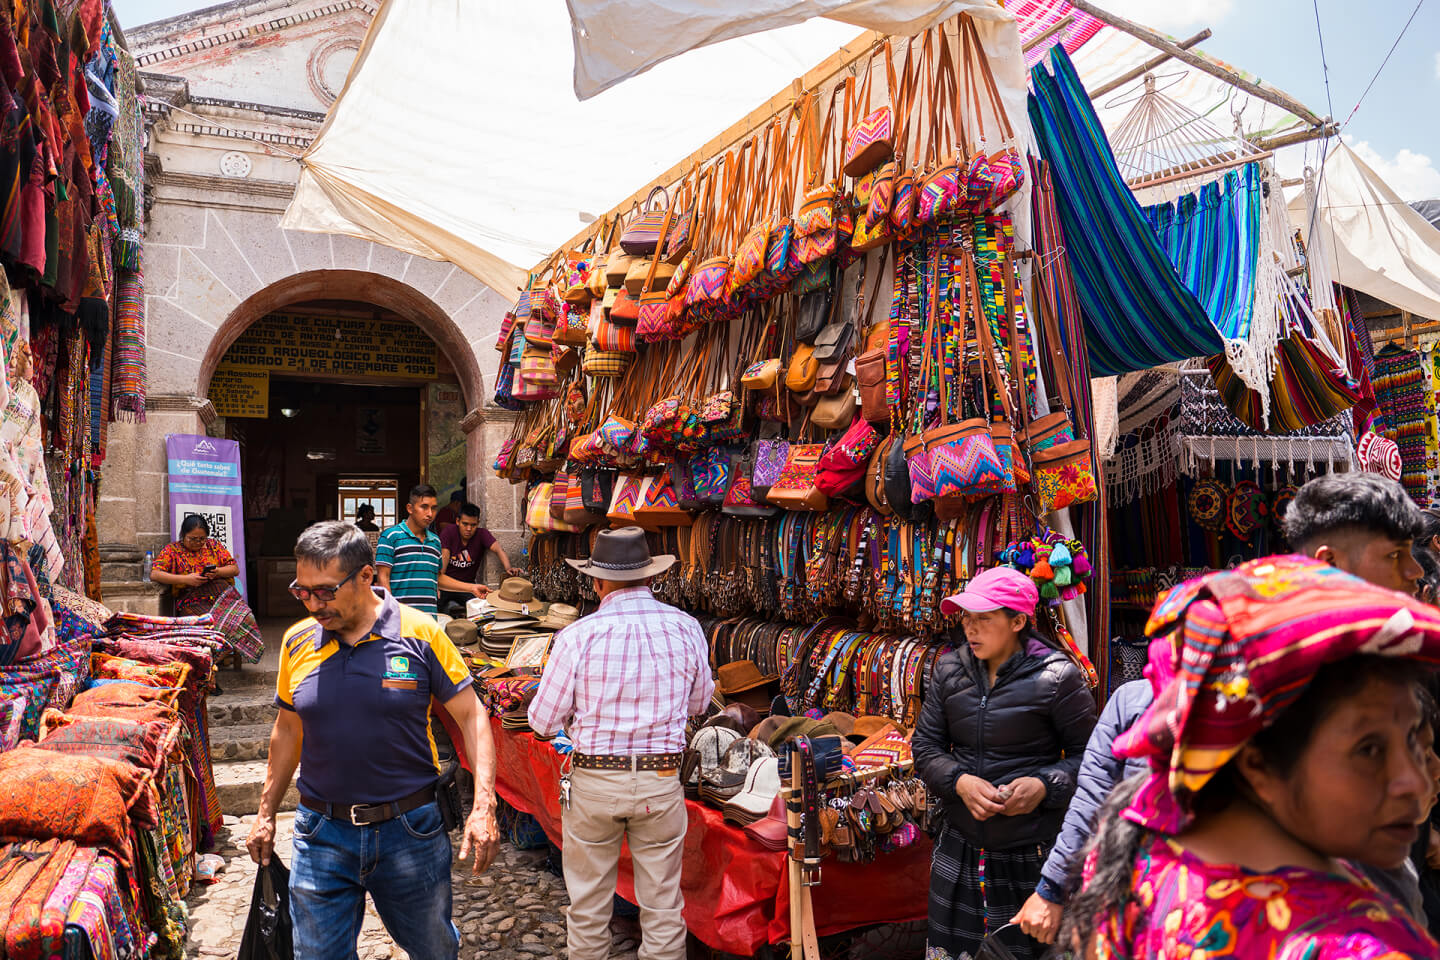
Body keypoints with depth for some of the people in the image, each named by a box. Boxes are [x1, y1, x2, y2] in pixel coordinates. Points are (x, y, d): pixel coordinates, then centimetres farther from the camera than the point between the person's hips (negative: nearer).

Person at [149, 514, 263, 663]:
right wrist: (185, 579, -13)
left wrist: (217, 572, -7)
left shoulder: (214, 545, 17)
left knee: (243, 617, -28)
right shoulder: (172, 550, 9)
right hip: (192, 601, -2)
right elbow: (154, 574, -3)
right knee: (212, 623, -34)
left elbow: (235, 569, 15)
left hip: (222, 594, 3)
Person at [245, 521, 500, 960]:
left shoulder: (420, 634, -12)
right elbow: (287, 730, 12)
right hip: (321, 836, 2)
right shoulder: (297, 642, -2)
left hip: (411, 830, -2)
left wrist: (483, 807, -16)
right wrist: (266, 814, 15)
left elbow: (470, 716, -8)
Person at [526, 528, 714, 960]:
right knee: (662, 904, 14)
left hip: (594, 781, -1)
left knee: (588, 904, 16)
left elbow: (543, 721, -6)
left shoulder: (578, 635, -14)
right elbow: (699, 702, 9)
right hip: (661, 781, 2)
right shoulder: (686, 628, -6)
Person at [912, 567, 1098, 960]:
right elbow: (925, 744, 7)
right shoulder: (950, 669, 3)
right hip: (960, 849, 4)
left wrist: (1045, 786, -18)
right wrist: (959, 781, -11)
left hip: (1031, 854, -4)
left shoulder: (1055, 676, -10)